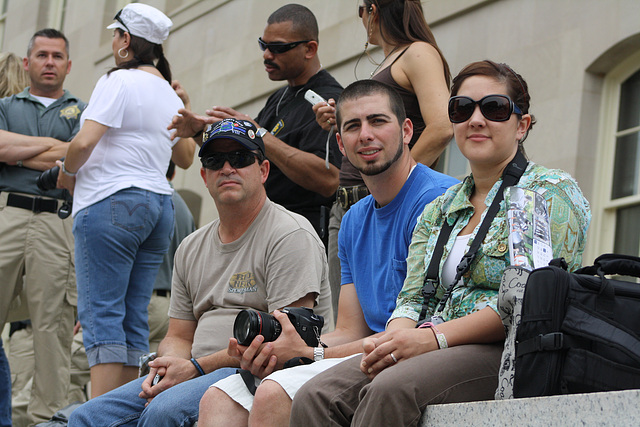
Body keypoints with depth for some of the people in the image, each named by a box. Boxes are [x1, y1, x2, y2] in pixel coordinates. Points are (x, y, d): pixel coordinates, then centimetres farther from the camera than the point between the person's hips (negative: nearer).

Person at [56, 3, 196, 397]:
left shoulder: (118, 82, -7)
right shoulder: (169, 94, 17)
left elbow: (84, 142, -17)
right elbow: (185, 157, 28)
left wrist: (67, 172, 2)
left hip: (111, 203, -8)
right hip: (159, 203, 8)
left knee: (101, 314, -9)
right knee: (134, 318, 7)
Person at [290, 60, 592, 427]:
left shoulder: (552, 191, 1)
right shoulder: (439, 210, 24)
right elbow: (414, 298, 16)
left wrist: (435, 337, -18)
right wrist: (392, 340, -9)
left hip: (511, 353, -6)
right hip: (442, 354, 6)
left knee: (391, 390, -35)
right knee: (316, 396, -22)